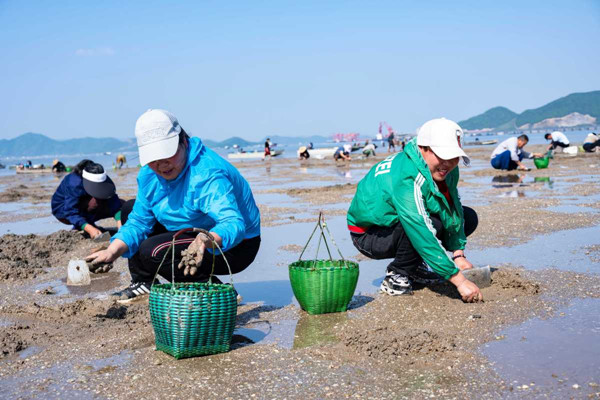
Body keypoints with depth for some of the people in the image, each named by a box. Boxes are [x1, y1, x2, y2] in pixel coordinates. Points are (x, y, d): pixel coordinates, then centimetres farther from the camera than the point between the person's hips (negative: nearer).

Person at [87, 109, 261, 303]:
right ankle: (142, 283, 16)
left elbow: (234, 224, -43)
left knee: (153, 251, -27)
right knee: (130, 209, 10)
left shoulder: (208, 175, -33)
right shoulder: (149, 174, -6)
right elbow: (138, 221, -1)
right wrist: (112, 251, -19)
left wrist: (206, 241, -65)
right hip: (196, 232, 9)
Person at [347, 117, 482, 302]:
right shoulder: (405, 180, -35)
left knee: (469, 217, 1)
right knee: (430, 225, -35)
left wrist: (458, 255, -10)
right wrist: (459, 280, -41)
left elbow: (453, 210, 1)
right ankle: (396, 277, -13)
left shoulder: (446, 169, -9)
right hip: (369, 235, -9)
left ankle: (415, 267, 8)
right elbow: (423, 235, -40)